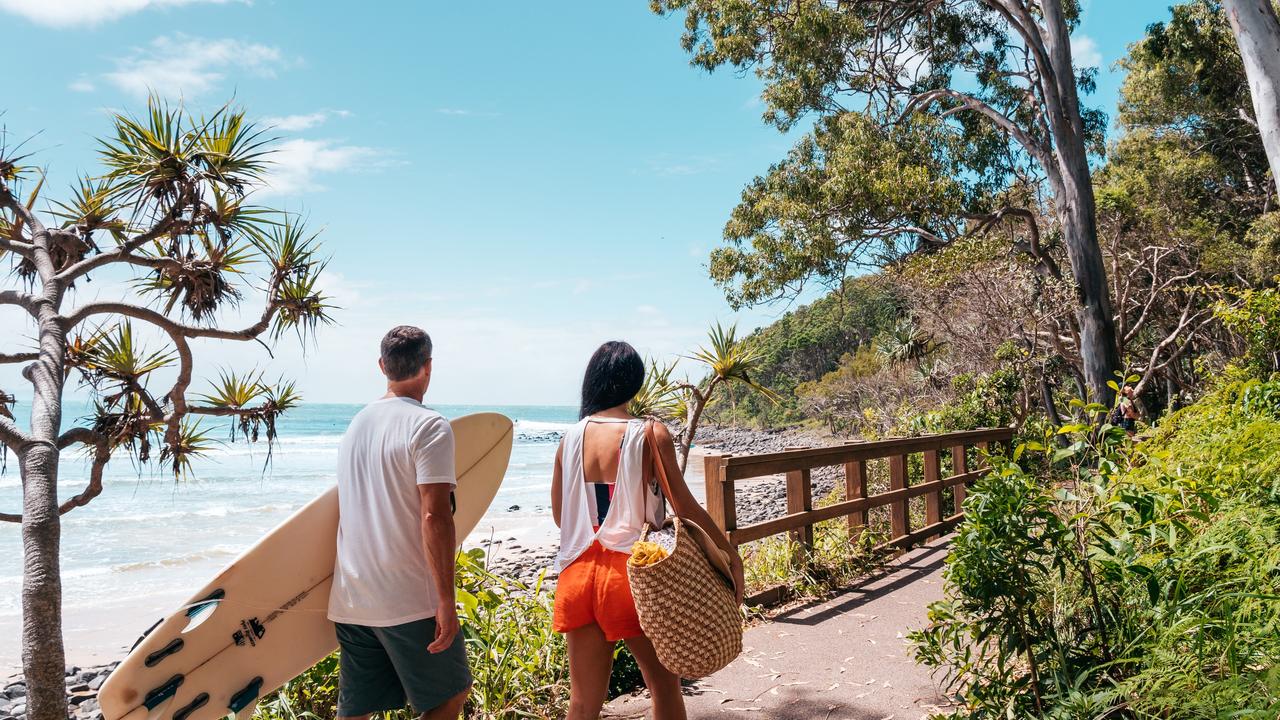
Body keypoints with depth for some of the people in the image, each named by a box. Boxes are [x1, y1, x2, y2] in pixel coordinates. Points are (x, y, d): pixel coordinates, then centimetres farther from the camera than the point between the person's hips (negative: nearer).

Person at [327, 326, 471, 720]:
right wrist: (446, 600, -15)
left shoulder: (357, 422, 11)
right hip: (409, 599, -7)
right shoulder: (429, 426, -12)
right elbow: (434, 517, -19)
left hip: (350, 598, 7)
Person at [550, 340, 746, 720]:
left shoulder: (571, 437, 4)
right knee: (664, 685, 17)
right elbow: (685, 508, -7)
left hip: (578, 573, 4)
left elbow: (558, 514, 11)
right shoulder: (651, 433, -8)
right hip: (629, 571, -3)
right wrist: (731, 555, 2)